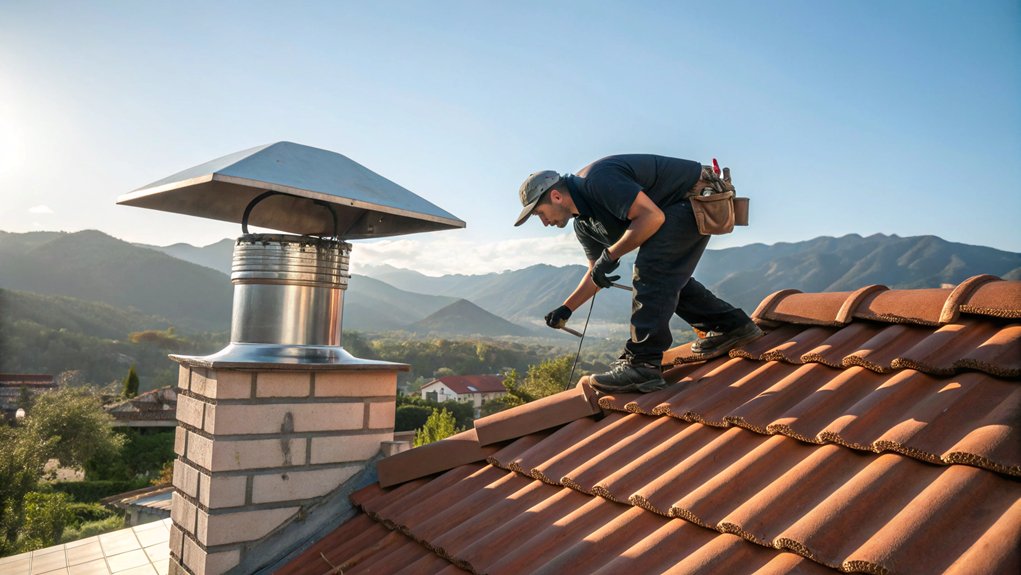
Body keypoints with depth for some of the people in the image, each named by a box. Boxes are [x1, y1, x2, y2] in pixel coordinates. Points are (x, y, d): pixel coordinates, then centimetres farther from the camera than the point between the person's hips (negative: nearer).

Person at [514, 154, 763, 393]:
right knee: (666, 276, 15)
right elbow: (596, 273, 16)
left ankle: (642, 364, -22)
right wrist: (566, 309, 9)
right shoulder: (583, 223, 8)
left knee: (650, 270, -20)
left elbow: (652, 217, -29)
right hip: (679, 209, 10)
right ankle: (732, 325, 25)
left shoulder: (597, 180, -25)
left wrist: (610, 255, -23)